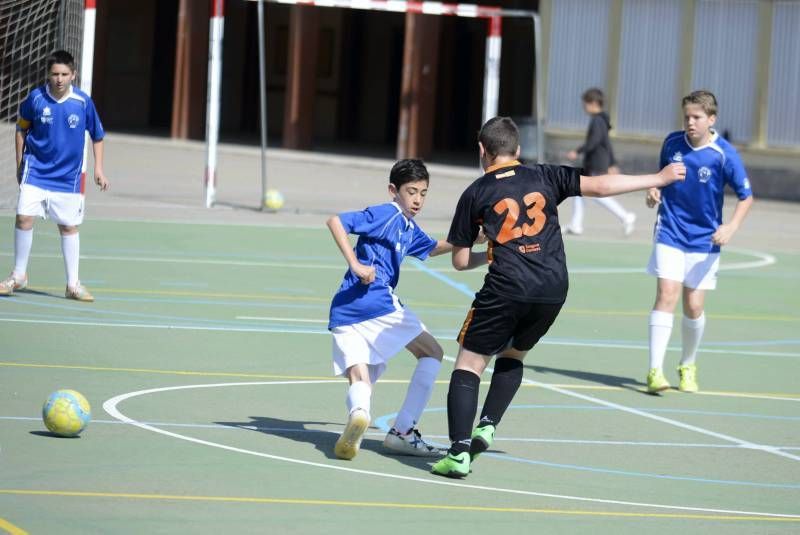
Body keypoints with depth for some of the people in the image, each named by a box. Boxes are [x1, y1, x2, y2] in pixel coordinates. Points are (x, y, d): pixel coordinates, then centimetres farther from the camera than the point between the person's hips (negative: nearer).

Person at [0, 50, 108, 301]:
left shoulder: (83, 102, -9)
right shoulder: (36, 98, -9)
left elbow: (97, 136, 5)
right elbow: (22, 128, 8)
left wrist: (98, 168, 0)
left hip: (68, 176, 1)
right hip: (36, 170, -1)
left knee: (69, 226, 7)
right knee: (24, 217, -13)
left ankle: (73, 284, 18)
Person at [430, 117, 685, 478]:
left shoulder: (475, 194, 6)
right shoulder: (544, 178, 11)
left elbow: (460, 260, 9)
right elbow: (599, 186, 7)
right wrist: (659, 179, 16)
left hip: (506, 289, -4)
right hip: (553, 289, 4)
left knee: (469, 364, 5)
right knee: (512, 355, 28)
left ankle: (460, 451, -9)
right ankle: (487, 426, 12)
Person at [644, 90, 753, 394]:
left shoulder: (724, 155, -13)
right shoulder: (672, 143, -3)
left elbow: (746, 196, -6)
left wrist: (732, 226, -21)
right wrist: (654, 191, -5)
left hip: (704, 240, -1)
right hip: (670, 233, 1)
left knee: (694, 306, 2)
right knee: (667, 294, -15)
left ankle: (688, 366, 28)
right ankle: (655, 371, -19)